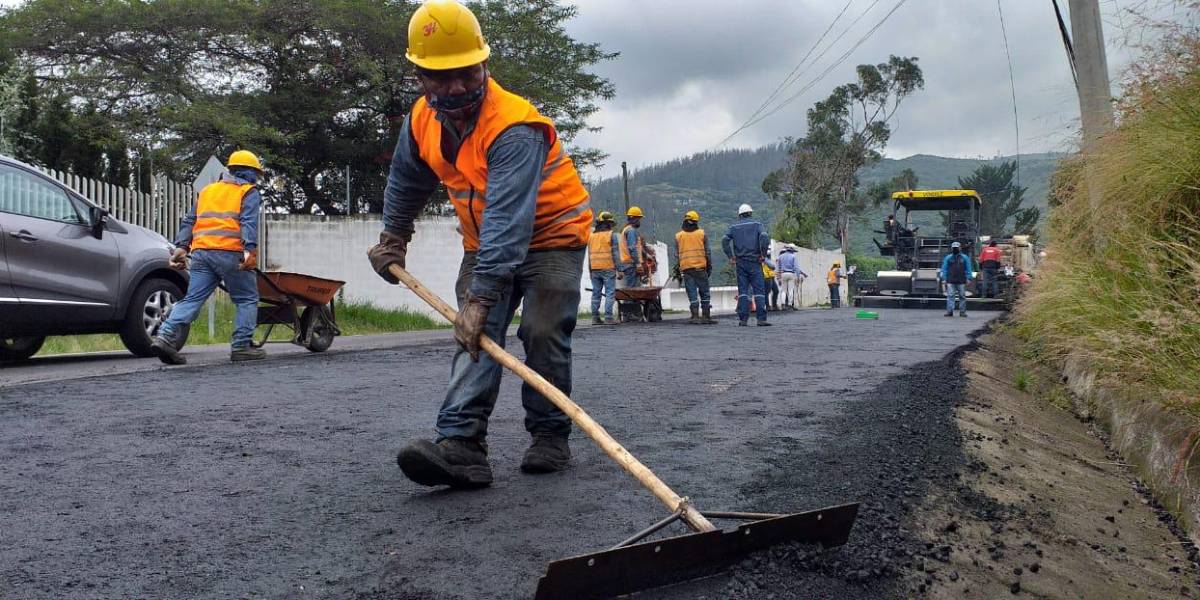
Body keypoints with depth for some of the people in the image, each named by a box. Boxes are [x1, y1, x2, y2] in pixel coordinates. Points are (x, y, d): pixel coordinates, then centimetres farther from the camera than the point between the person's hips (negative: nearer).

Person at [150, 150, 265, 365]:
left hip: (201, 251, 5)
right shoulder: (249, 192, 8)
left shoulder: (207, 190, 27)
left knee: (192, 299, 3)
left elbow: (189, 221, 19)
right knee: (247, 300, 6)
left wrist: (181, 247, 14)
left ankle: (166, 336, -12)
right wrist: (250, 250, -20)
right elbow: (249, 222, -9)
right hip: (230, 253, -5)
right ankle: (241, 346, 1)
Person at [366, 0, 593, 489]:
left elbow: (508, 219, -41)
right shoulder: (421, 120, -7)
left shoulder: (514, 127, -31)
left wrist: (480, 297, -46)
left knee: (542, 334, -14)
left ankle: (550, 436, 4)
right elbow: (406, 182, 14)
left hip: (551, 234, -6)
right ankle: (462, 444, -21)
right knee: (474, 336, -10)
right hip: (486, 242, 6)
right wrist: (392, 240, 18)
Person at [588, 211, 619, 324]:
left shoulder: (592, 236, 14)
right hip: (608, 268, -5)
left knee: (596, 293, 8)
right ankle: (608, 317, -11)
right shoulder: (611, 235, -2)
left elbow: (589, 255, 14)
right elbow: (615, 253, -8)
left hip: (595, 269, 5)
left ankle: (595, 317, 6)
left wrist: (590, 270, 17)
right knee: (610, 293, -4)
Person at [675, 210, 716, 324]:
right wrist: (709, 267, 9)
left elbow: (676, 254, 8)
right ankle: (706, 316, 6)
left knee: (692, 294, 3)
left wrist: (678, 270, 16)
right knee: (704, 293, 7)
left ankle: (695, 316, -4)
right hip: (700, 267, -1)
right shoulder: (702, 234, 3)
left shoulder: (678, 236, 6)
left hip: (686, 268, 1)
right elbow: (707, 252, 3)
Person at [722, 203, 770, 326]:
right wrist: (763, 255, -7)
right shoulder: (757, 224, 3)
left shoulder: (734, 226, 10)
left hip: (740, 262, 2)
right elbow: (764, 237, -14)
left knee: (742, 291, 5)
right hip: (755, 262, -2)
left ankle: (743, 319, -1)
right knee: (759, 290, -3)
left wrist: (730, 256, 2)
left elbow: (724, 241, -2)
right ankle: (761, 318, -11)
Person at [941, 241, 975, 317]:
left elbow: (968, 269, 7)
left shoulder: (965, 258, 8)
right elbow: (944, 269, 9)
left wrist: (968, 278, -1)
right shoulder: (948, 258, 8)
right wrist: (944, 279, 1)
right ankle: (949, 311, -8)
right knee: (950, 296, -7)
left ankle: (962, 312, 9)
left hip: (961, 281, 0)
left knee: (962, 296, 4)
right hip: (950, 281, 0)